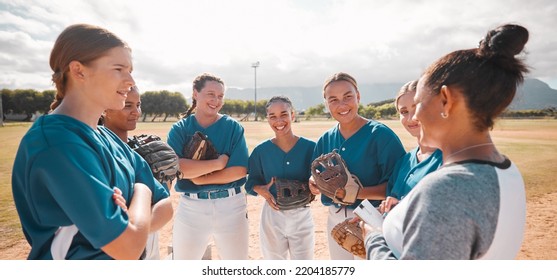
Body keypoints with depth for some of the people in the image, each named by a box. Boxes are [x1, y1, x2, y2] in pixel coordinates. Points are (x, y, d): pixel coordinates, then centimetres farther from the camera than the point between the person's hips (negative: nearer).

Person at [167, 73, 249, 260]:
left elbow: (240, 170, -11)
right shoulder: (179, 129, -1)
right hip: (191, 206, 0)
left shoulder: (233, 127, -2)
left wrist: (200, 179, -16)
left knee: (238, 259, 15)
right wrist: (218, 162, -19)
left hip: (231, 205, 0)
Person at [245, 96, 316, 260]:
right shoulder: (261, 150, -4)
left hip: (302, 216, -1)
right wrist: (260, 190, -18)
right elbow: (252, 182, 3)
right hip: (272, 216, 1)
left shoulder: (310, 147, -8)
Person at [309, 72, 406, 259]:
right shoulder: (325, 140, 2)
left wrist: (357, 192, -29)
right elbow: (314, 177, 8)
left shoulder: (381, 134, -15)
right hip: (335, 220, 6)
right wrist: (314, 184, -14)